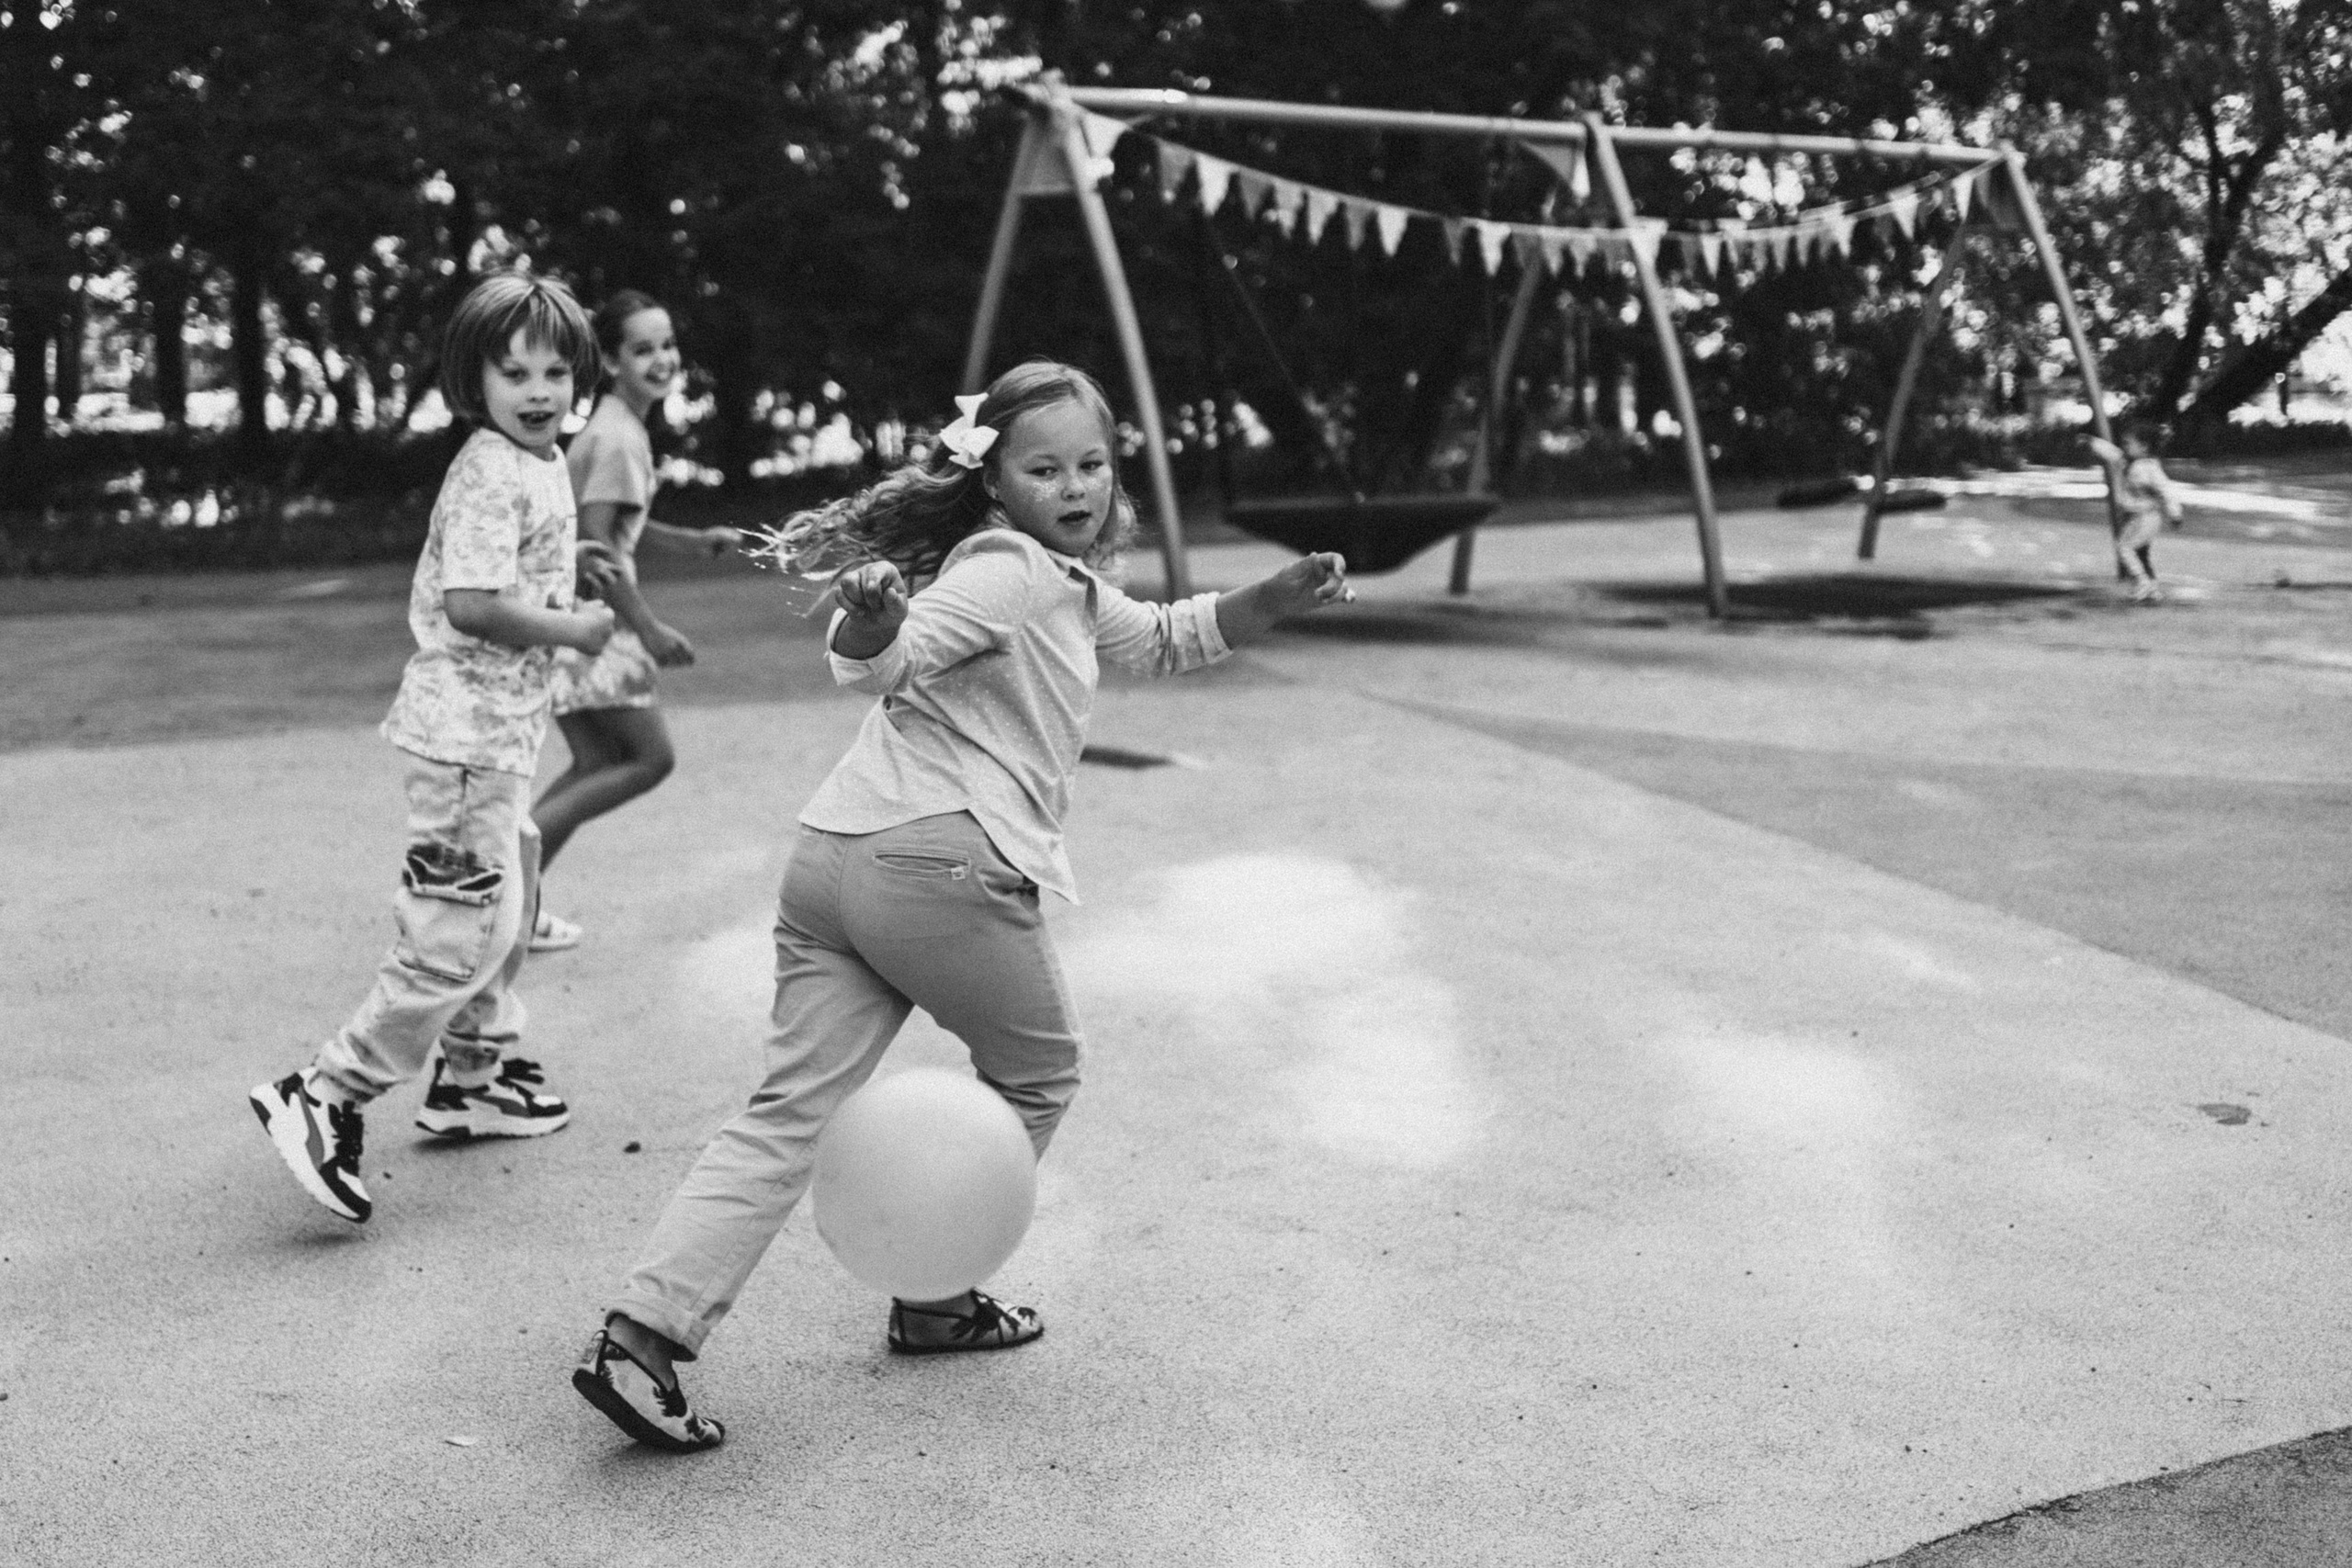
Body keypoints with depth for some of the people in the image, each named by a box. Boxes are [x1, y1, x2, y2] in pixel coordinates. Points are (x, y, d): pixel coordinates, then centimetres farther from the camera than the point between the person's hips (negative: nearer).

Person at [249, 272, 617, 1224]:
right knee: (463, 931, -11)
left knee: (507, 903, 23)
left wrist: (569, 566, 12)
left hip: (500, 726, 11)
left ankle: (474, 1077, 38)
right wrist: (572, 629, -17)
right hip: (467, 727, -11)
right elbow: (472, 604, -28)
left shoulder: (541, 464, 12)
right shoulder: (493, 477, -19)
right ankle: (325, 1100, -5)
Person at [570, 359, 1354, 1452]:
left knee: (792, 1110, 1)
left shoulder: (1067, 582, 26)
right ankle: (938, 1302, 25)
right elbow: (880, 665, -17)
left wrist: (1282, 596, 27)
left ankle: (641, 1334, -9)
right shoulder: (1008, 567, -4)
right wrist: (871, 615, -40)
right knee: (1036, 1078, 16)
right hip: (942, 863, -8)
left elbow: (1163, 641, 39)